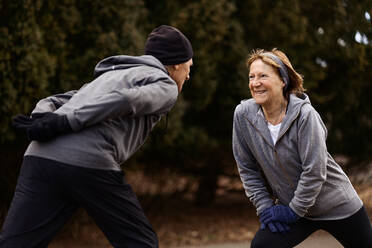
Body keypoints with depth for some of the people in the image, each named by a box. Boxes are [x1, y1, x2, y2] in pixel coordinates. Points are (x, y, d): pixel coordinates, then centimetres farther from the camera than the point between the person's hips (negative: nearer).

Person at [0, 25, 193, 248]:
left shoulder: (109, 75, 35)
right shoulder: (165, 86, 12)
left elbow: (52, 102, 24)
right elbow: (126, 100, -9)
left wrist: (41, 119, 3)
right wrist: (65, 123, -12)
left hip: (41, 156, 6)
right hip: (91, 165, -6)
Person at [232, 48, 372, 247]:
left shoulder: (304, 114, -23)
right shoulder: (243, 115, -11)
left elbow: (314, 171, -22)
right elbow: (247, 169, -1)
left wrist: (294, 210, -17)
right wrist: (264, 206, -6)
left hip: (338, 207, -3)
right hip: (291, 209, 3)